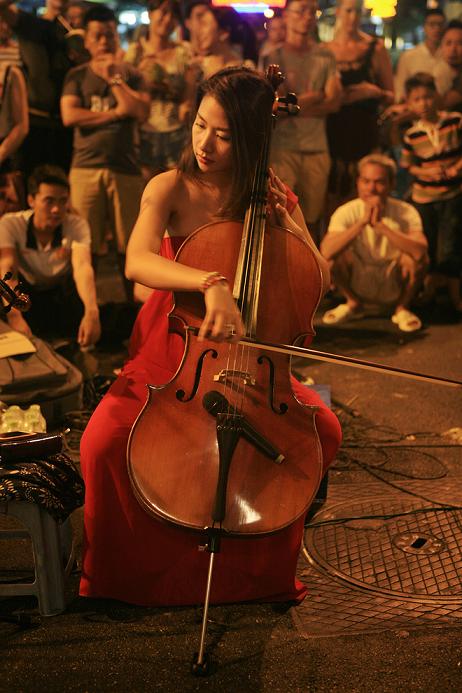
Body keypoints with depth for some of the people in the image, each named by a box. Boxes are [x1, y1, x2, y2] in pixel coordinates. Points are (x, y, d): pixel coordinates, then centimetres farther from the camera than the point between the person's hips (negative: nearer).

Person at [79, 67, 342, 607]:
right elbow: (137, 263, -27)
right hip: (169, 352, -2)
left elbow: (320, 281, 4)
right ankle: (126, 571, 3)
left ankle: (263, 563, 6)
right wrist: (211, 283, -45)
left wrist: (288, 224, -12)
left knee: (324, 429, -19)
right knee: (104, 441, -26)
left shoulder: (274, 197, 2)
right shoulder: (171, 189, -7)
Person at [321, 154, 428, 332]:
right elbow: (326, 252, -34)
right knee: (335, 254, -25)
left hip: (395, 285, -1)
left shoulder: (406, 213, -18)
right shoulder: (347, 212, -16)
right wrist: (362, 222, -39)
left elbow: (420, 251, -38)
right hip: (359, 283, 1)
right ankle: (353, 304, 5)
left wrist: (380, 225, -41)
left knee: (414, 258, -30)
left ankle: (401, 309, 0)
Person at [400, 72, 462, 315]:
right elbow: (408, 166, 0)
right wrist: (426, 172, -17)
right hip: (424, 197, 2)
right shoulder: (411, 135, -7)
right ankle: (430, 285, 34)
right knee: (427, 247, 12)